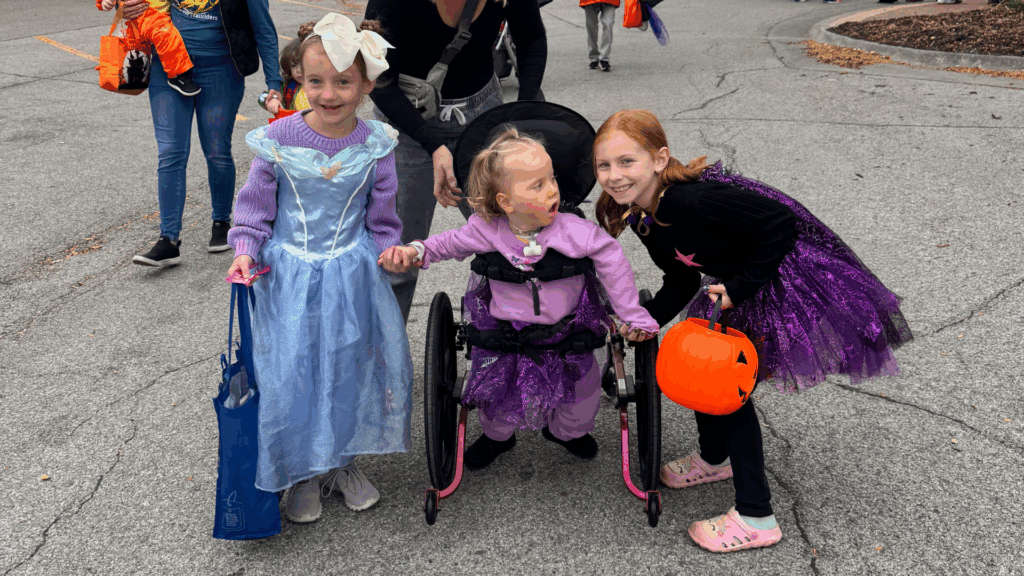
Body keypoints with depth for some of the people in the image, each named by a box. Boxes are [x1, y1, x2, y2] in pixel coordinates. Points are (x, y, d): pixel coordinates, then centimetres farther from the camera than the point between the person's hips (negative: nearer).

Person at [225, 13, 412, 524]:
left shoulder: (374, 146, -7)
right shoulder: (277, 140, -11)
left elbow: (382, 220, 5)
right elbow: (255, 207, -1)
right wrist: (245, 252, -15)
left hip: (352, 277, 2)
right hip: (289, 277, -1)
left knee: (353, 367, 12)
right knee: (288, 374, 3)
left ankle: (343, 460, 37)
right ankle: (302, 472, 27)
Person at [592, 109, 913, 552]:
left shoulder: (695, 200, -34)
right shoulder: (641, 218, -5)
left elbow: (781, 224, -29)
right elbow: (681, 282, 5)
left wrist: (738, 288, -25)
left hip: (785, 280, -9)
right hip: (737, 286, 9)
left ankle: (755, 518, 8)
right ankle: (714, 459, 44)